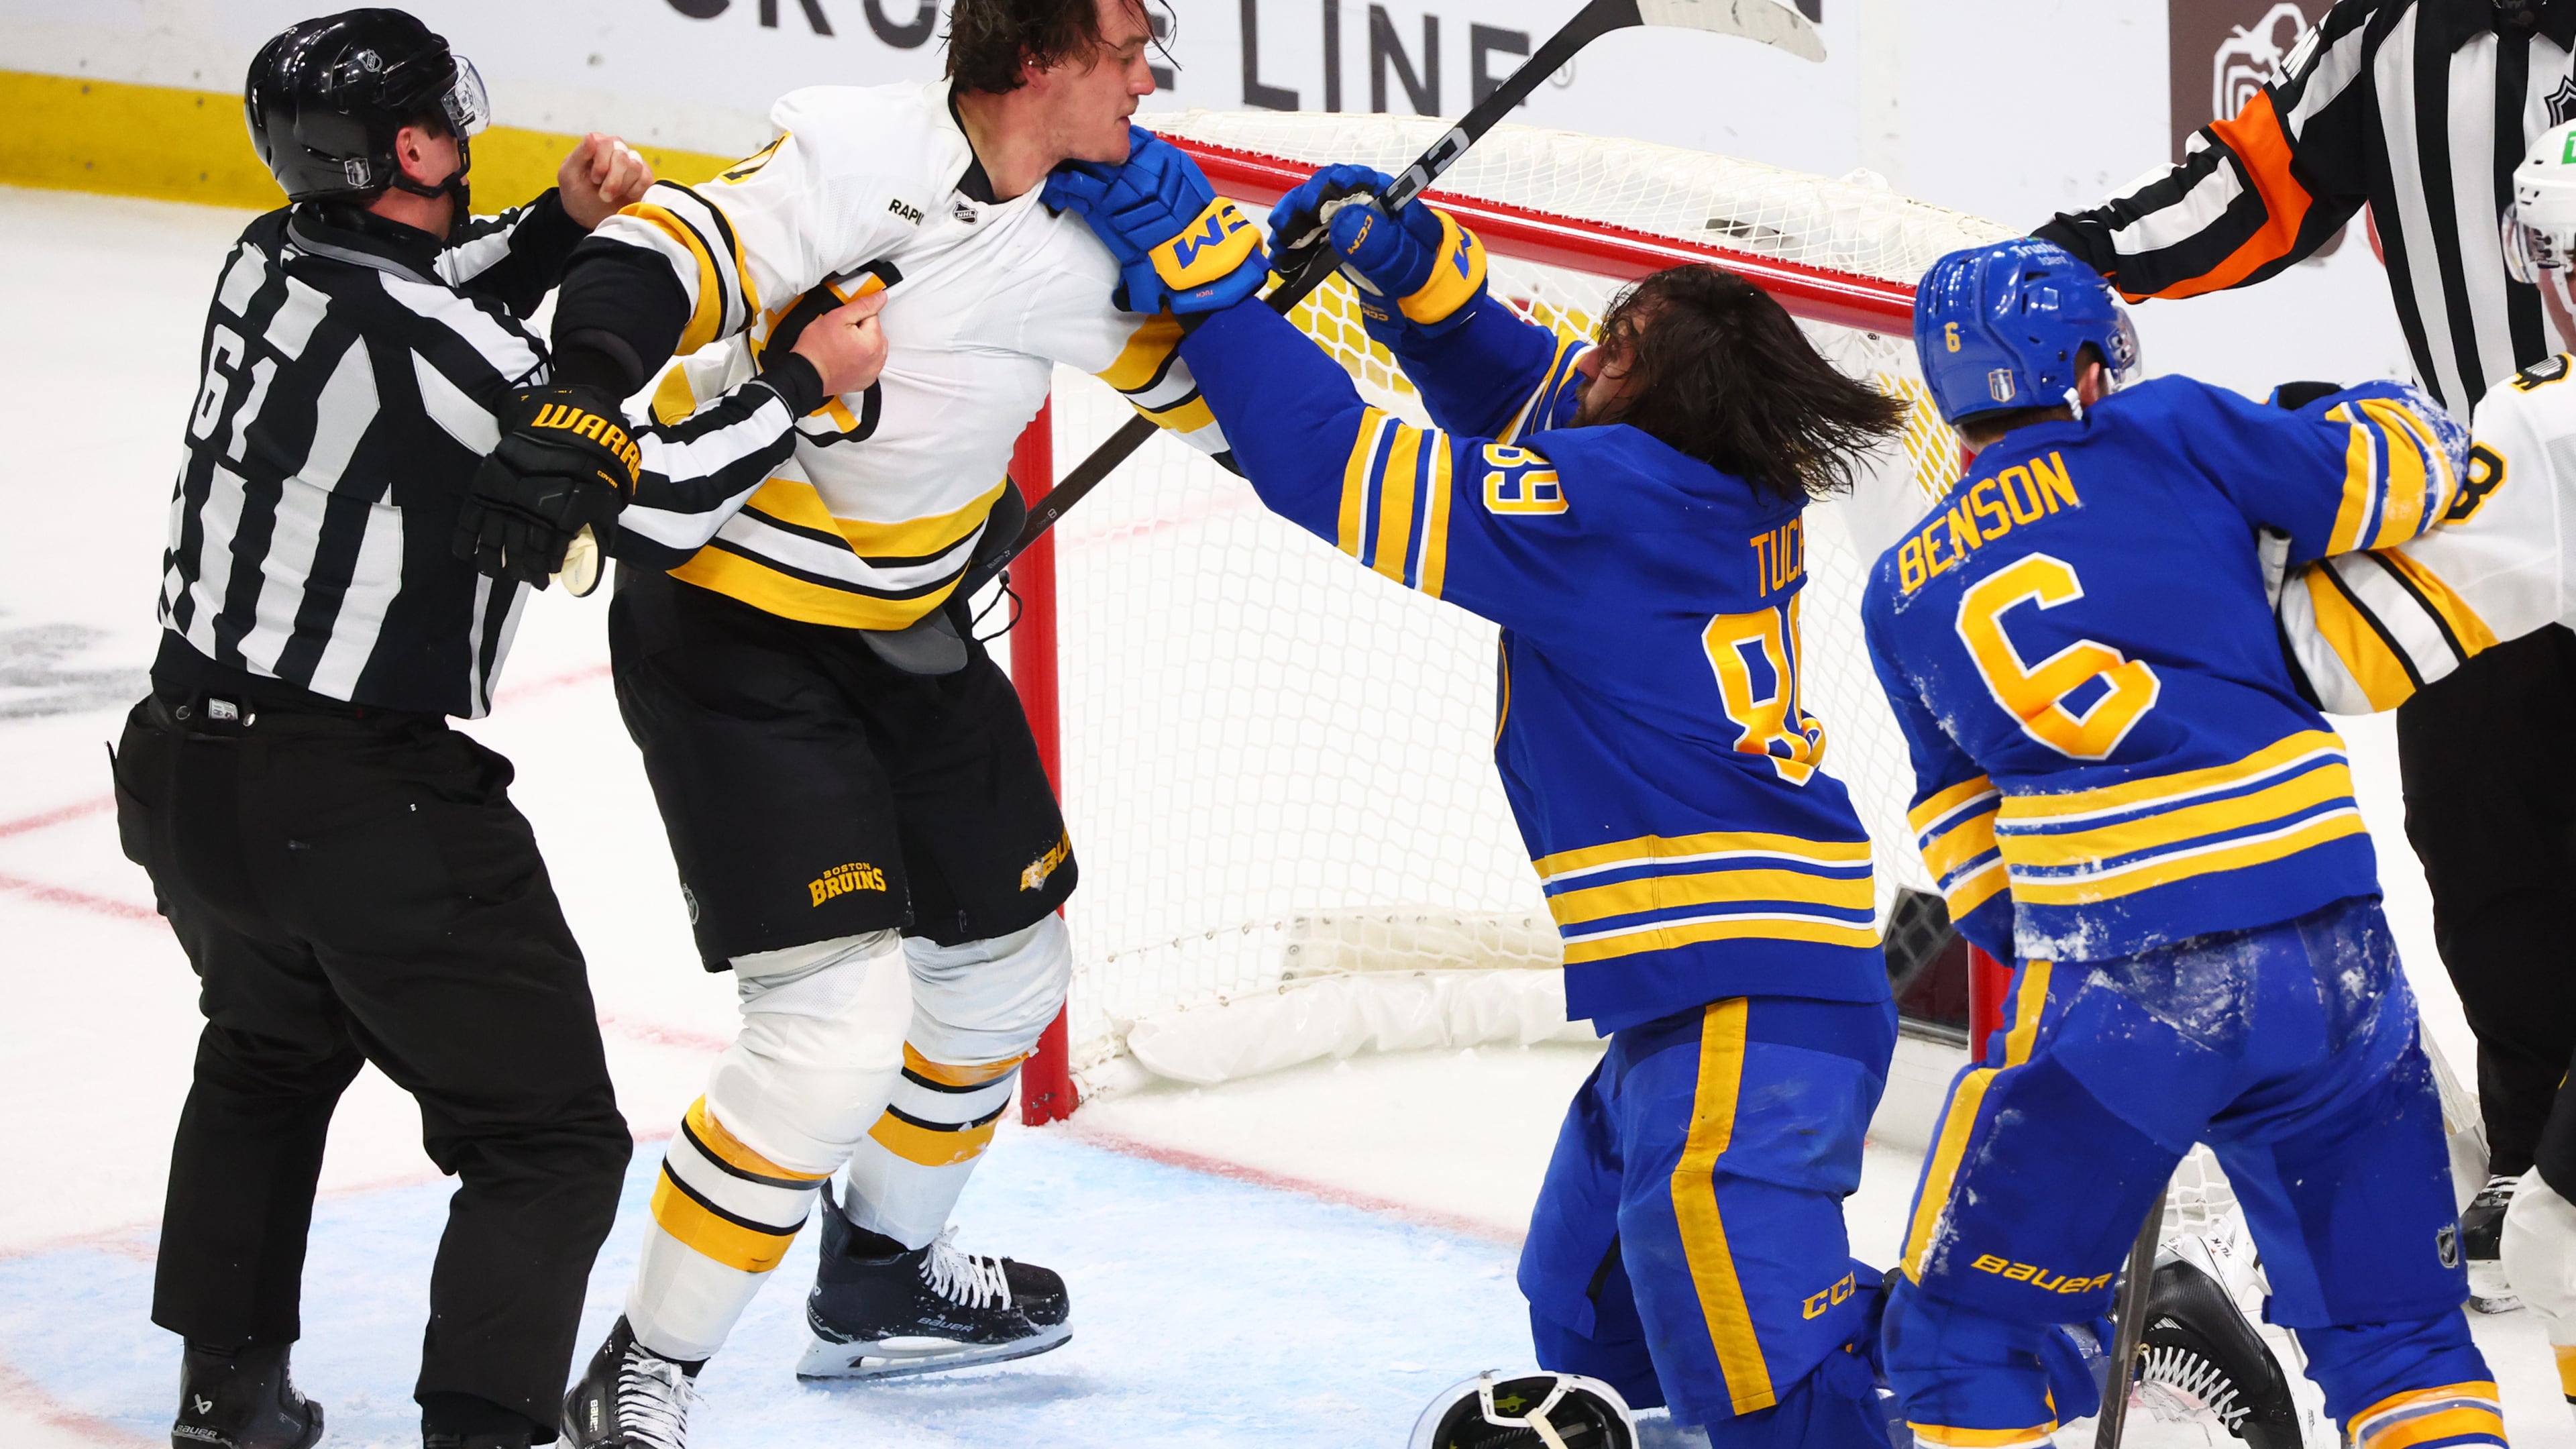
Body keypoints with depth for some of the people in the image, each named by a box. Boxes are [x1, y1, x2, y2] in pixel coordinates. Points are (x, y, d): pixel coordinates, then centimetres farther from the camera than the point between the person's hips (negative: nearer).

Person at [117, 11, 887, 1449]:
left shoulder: (278, 259, 3)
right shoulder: (417, 338, -20)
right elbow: (657, 490, -17)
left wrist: (561, 226, 9)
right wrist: (803, 384, -2)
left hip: (189, 775, 9)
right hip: (366, 806, -9)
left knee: (271, 1055, 34)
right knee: (549, 1141, 1)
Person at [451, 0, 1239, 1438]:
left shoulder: (1080, 239, -3)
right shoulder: (856, 155, -25)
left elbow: (1205, 383, 11)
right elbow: (656, 264, -34)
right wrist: (584, 416, -50)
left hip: (905, 638, 9)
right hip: (732, 639, -9)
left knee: (1006, 967, 21)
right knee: (840, 1021, -17)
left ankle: (882, 1277, 45)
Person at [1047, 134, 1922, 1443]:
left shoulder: (1617, 500, -17)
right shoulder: (1717, 490, 9)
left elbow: (1338, 466, -16)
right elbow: (1522, 392, 23)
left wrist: (1195, 273, -12)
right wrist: (1413, 268, 7)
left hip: (1746, 1003, -10)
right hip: (1721, 986, 10)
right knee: (1589, 1311, 24)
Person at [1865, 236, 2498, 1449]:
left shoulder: (1903, 592, 15)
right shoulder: (2165, 433, 7)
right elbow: (2387, 473, 8)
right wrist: (2387, 415, 30)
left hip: (2111, 998, 0)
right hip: (2328, 961, 0)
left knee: (1957, 1339, 8)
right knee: (2396, 1327, 14)